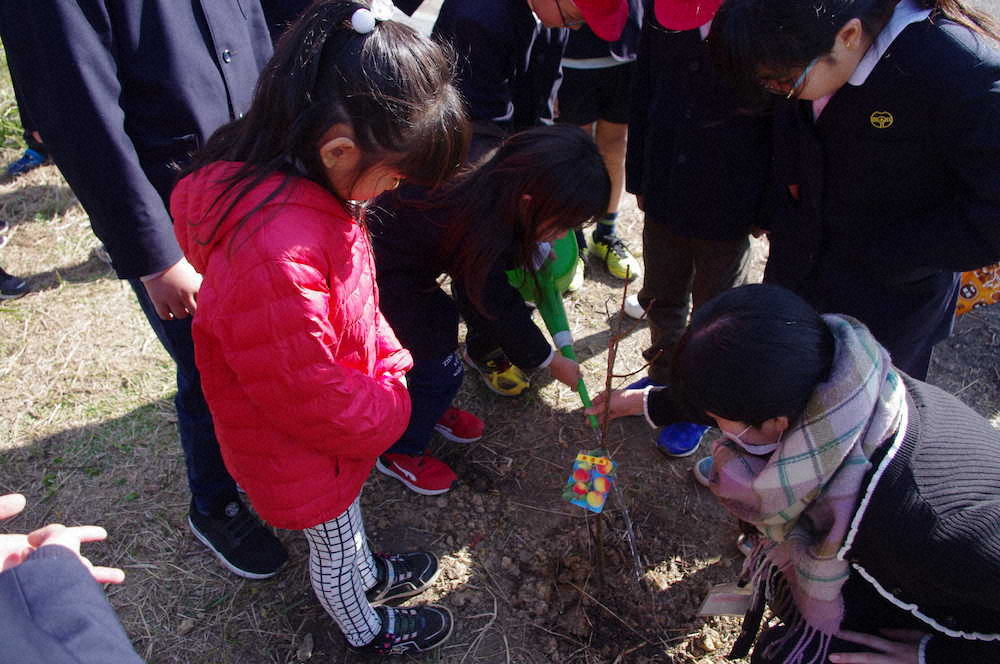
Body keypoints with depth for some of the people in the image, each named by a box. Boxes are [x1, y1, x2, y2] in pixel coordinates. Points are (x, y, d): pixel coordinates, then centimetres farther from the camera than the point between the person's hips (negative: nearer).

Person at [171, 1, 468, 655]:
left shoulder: (297, 182, -12)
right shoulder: (276, 254, -43)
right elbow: (310, 393, -32)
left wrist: (386, 357, -2)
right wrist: (388, 404, -15)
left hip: (346, 406, 8)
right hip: (301, 451, -8)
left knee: (348, 512, 34)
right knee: (334, 542, 22)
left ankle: (367, 573, 62)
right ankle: (367, 629, 51)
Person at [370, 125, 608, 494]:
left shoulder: (497, 183, -13)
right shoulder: (477, 232, -33)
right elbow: (499, 308, -19)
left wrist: (534, 249, -6)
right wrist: (551, 361, -6)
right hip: (380, 274, -8)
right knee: (440, 368, -2)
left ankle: (432, 407, 36)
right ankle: (399, 454, 18)